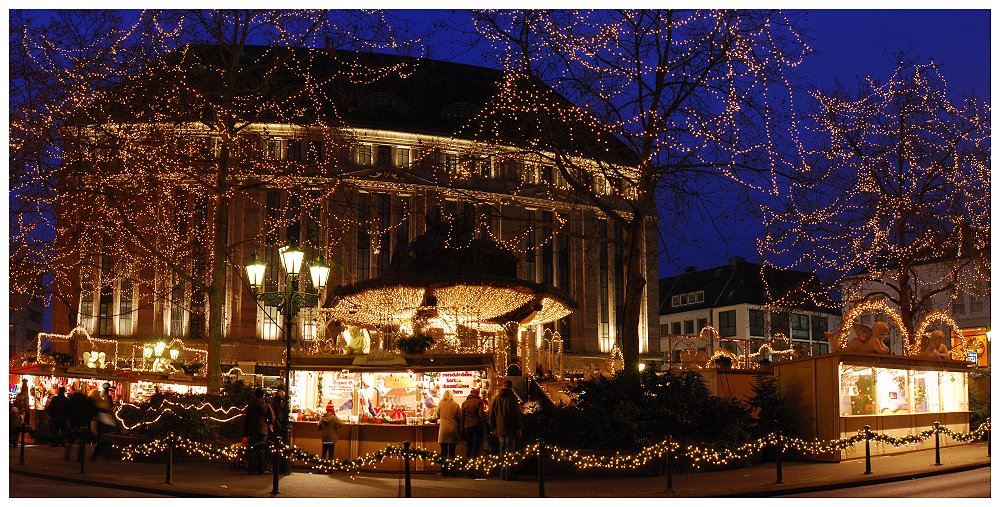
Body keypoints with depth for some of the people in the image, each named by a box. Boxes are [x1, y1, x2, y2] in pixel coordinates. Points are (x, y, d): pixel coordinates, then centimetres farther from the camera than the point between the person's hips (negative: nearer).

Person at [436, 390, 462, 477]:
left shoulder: (441, 404, -1)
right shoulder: (456, 405, -2)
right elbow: (459, 418, 3)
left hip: (443, 430, 0)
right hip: (453, 430, 0)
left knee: (443, 452, 4)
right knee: (452, 452, 5)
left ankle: (444, 472, 3)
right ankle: (452, 472, 5)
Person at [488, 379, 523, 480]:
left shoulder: (496, 398, 7)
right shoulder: (512, 397, -8)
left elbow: (491, 414, 11)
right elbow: (517, 414, -10)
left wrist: (494, 428, 18)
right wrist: (518, 428, -5)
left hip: (500, 429, 5)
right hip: (511, 429, -5)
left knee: (502, 450, 14)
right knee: (509, 450, -3)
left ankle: (503, 473, 15)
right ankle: (508, 473, -8)